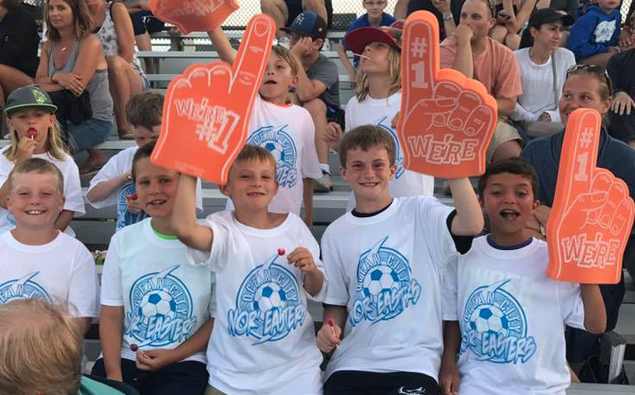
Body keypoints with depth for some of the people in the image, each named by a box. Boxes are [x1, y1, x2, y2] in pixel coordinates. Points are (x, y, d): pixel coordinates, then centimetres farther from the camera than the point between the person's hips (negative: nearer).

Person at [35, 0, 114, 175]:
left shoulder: (90, 44, -14)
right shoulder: (49, 46, 9)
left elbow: (76, 88, -23)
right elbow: (38, 82, -1)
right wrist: (57, 77, -25)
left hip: (95, 120, -9)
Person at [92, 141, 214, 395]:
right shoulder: (123, 240, 2)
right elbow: (111, 315, 3)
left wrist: (173, 356, -10)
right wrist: (113, 374, -8)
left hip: (183, 364, -2)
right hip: (125, 357, 2)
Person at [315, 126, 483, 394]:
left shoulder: (420, 212, 0)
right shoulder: (335, 235, 9)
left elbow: (472, 225, -20)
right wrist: (330, 329, -5)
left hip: (414, 361, -2)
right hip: (351, 361, 3)